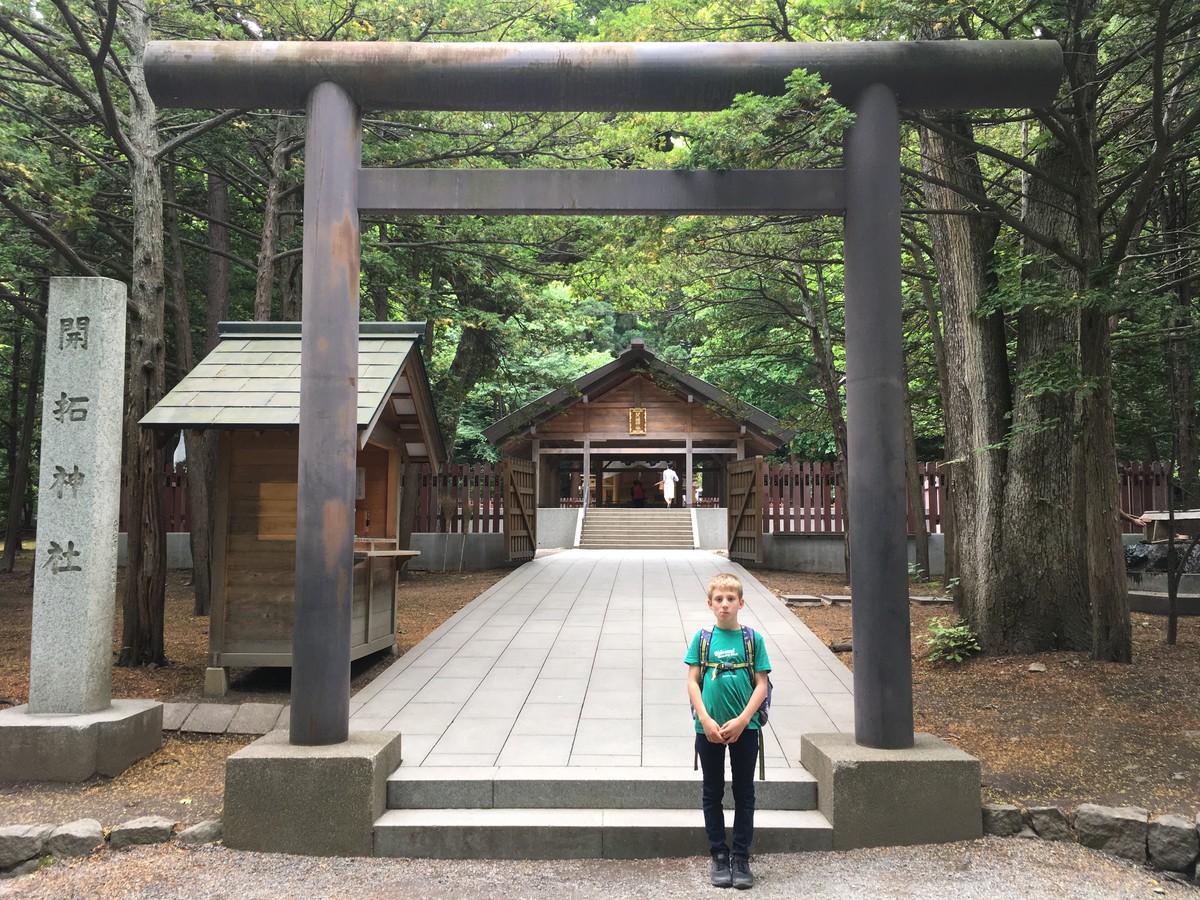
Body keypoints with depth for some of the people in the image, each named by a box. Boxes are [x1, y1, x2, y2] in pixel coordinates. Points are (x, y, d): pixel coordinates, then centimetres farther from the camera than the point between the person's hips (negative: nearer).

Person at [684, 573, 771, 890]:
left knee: (744, 793, 9)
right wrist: (706, 721, -10)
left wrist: (742, 720, -12)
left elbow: (761, 684, -3)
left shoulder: (753, 639, -1)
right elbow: (693, 682, -1)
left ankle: (741, 857, 20)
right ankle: (719, 856, 22)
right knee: (712, 793, 10)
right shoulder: (702, 638, 0)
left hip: (744, 728, 0)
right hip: (709, 728, 0)